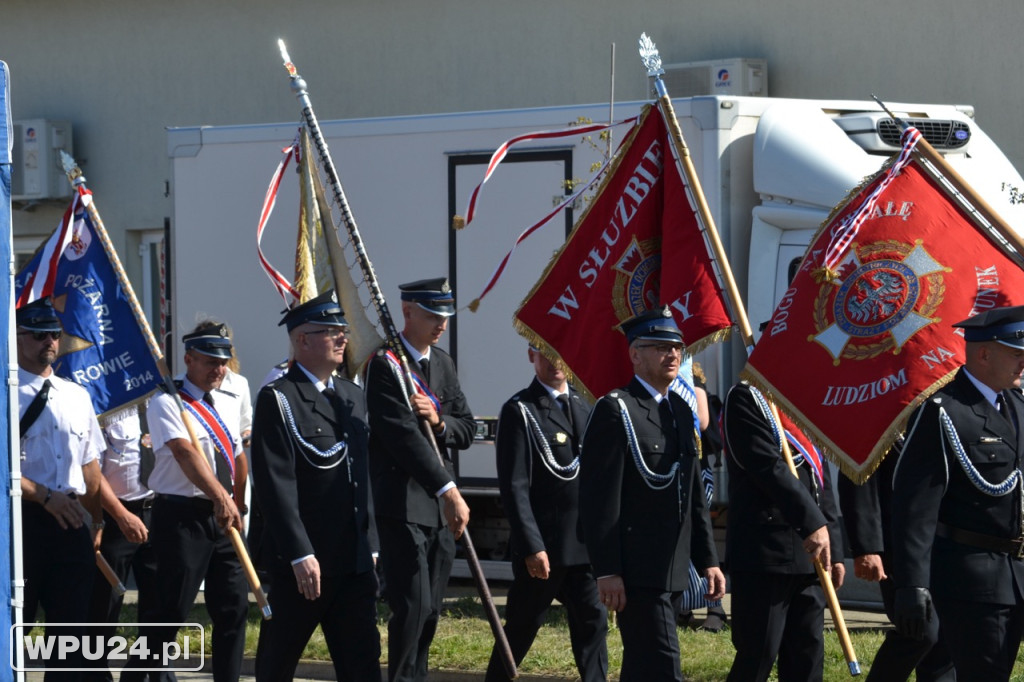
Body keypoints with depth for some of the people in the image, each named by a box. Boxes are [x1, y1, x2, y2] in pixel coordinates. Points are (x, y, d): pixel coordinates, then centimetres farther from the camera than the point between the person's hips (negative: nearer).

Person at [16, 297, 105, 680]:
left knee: (71, 624, 7)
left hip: (72, 523, 6)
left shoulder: (77, 396, 15)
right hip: (23, 519, -6)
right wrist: (46, 498, -18)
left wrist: (96, 521, 12)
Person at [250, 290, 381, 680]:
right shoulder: (278, 400, -8)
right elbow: (276, 484, -15)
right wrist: (301, 555, -20)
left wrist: (371, 545, 13)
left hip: (355, 560, 6)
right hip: (300, 560, -6)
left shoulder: (353, 397, 15)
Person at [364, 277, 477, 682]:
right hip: (402, 506, -8)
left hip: (440, 509, 8)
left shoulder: (443, 363, 15)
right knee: (413, 606, -14)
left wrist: (440, 421, -10)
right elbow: (403, 436, -21)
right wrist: (449, 490, -28)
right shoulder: (385, 364, -11)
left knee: (430, 610, 9)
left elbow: (467, 431, 15)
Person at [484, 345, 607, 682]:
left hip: (586, 542, 5)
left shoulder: (585, 405, 13)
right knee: (521, 628, 6)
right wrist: (532, 547, -17)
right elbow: (514, 487, -11)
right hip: (543, 546, -5)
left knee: (593, 623, -2)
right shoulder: (520, 411, -7)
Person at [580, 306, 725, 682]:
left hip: (673, 570, 8)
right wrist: (607, 571, -19)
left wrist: (707, 560, 15)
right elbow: (599, 499, -15)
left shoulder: (681, 411, 16)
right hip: (636, 572, -8)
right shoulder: (615, 411, -10)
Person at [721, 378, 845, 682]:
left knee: (807, 657, 9)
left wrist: (834, 551, 15)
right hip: (764, 554, -8)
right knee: (758, 657, -7)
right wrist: (812, 523, -23)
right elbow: (767, 466, -18)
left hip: (809, 556, 8)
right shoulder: (745, 398, -7)